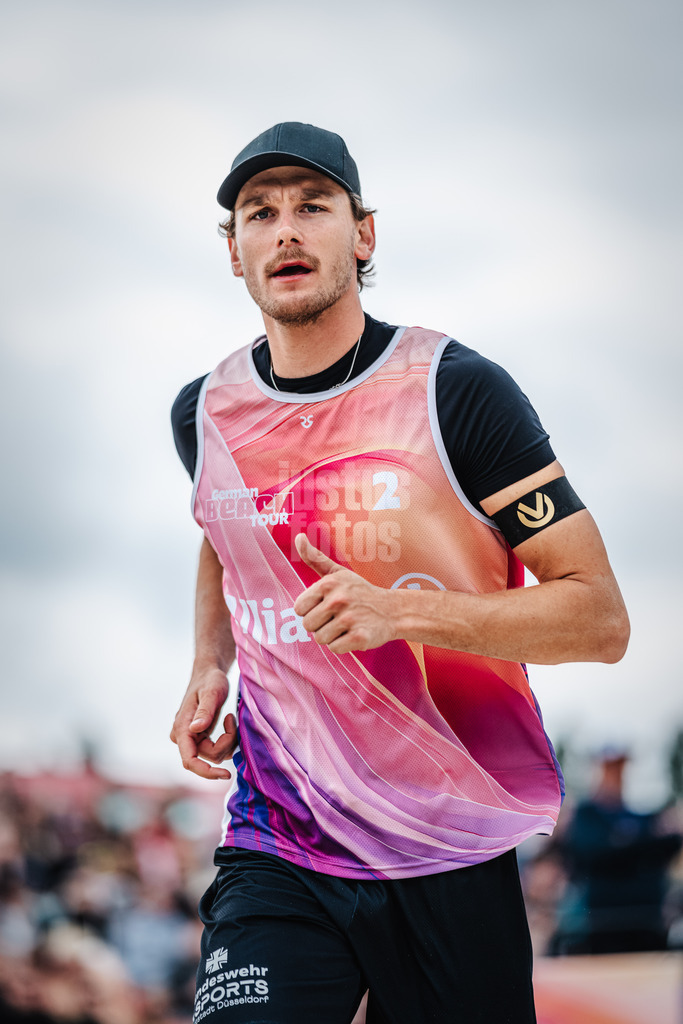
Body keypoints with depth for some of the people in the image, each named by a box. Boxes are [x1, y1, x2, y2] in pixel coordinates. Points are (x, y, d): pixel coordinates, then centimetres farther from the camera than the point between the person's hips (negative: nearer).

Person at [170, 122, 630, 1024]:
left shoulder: (456, 390, -9)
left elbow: (600, 619, -10)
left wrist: (402, 613, -22)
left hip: (454, 859, -2)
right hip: (276, 855, 2)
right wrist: (209, 667, 11)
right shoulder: (205, 413, 6)